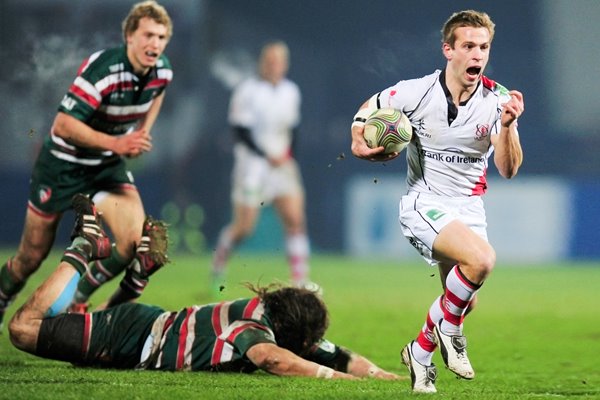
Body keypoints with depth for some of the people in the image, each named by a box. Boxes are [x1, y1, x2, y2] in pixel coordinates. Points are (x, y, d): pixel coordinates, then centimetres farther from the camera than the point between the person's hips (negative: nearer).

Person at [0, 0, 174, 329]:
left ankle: (77, 299, 8)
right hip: (64, 163, -5)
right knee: (32, 258, 5)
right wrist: (115, 143, -38)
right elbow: (64, 125, -33)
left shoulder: (162, 70, -8)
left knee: (135, 241, -17)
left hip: (108, 166, 5)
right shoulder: (101, 69, -30)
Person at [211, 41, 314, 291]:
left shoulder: (291, 92, 9)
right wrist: (267, 156, -17)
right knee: (243, 227, -4)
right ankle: (219, 262, 24)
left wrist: (287, 153, 4)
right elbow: (241, 131, -13)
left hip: (282, 165, 5)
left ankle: (300, 280, -9)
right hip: (252, 164, -5)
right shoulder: (248, 92, -10)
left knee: (295, 221, -9)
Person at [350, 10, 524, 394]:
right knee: (481, 258, -29)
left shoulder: (497, 100, -8)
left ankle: (420, 352, 33)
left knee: (462, 300, 5)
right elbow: (367, 110, 8)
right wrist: (360, 140, -12)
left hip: (469, 205, 4)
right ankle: (447, 325, -4)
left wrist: (508, 125, -30)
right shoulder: (415, 92, -12)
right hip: (424, 201, -4)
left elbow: (508, 169, -14)